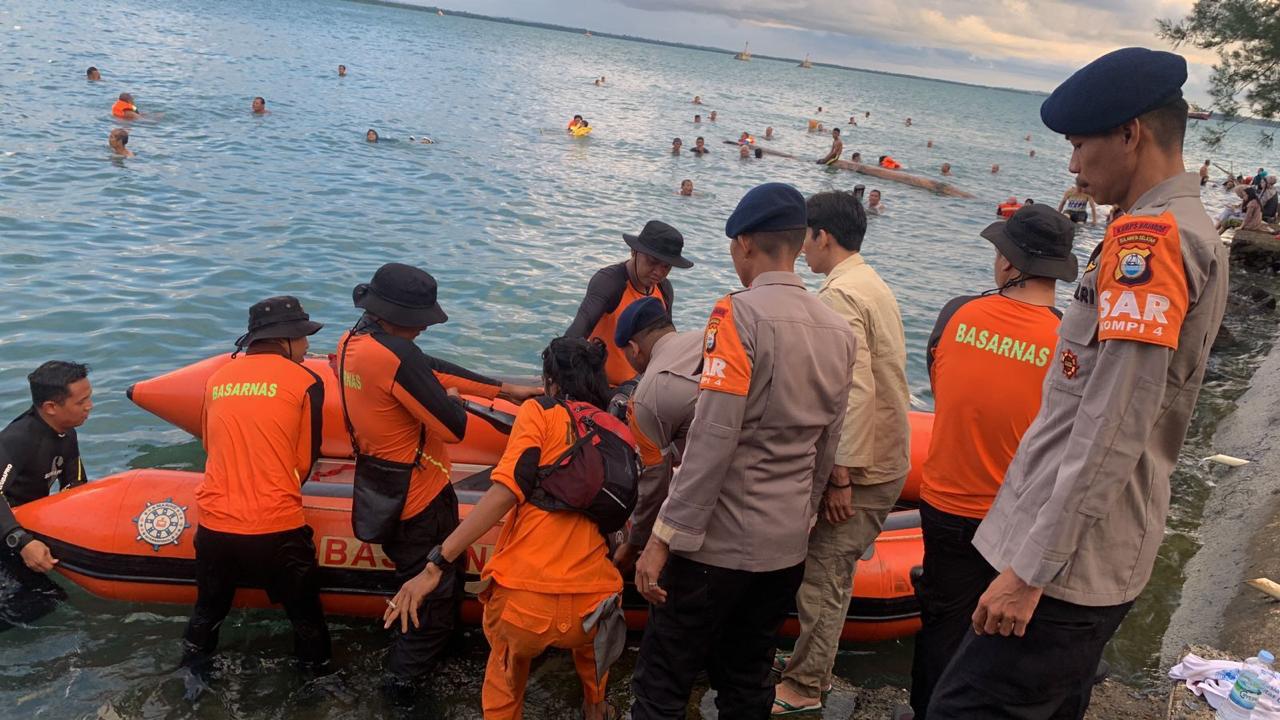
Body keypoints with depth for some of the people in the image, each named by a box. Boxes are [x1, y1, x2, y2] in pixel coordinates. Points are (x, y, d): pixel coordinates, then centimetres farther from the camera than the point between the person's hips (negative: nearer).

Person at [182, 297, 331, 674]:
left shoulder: (217, 377, 7)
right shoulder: (305, 381, -4)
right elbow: (305, 461, 2)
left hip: (214, 524, 4)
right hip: (276, 528, -4)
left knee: (207, 612, 26)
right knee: (305, 615, 16)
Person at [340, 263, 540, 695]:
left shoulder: (351, 341, 1)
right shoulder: (396, 354, -29)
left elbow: (432, 368, 5)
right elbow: (454, 428, -27)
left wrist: (504, 391, 7)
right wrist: (452, 399, -3)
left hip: (381, 492, 9)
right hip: (419, 497, -9)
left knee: (414, 577, 28)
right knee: (439, 591, 10)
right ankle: (403, 678, 22)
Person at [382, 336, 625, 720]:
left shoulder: (539, 413, 2)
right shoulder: (618, 432, 15)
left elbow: (505, 492, -11)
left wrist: (436, 565, -13)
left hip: (524, 597, -3)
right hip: (593, 604, 4)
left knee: (507, 664, 32)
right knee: (590, 645, 40)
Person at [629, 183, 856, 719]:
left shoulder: (740, 314, -15)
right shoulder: (838, 330, 5)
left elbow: (711, 439, -21)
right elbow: (825, 451, 12)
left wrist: (665, 536, -17)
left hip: (719, 541, -7)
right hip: (788, 547, 7)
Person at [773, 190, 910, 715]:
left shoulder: (840, 294, -17)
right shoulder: (874, 286, 14)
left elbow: (856, 388, -25)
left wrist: (841, 476, -23)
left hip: (860, 468, -10)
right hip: (887, 457, 10)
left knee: (822, 574, 0)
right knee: (829, 571, 19)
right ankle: (815, 668, 31)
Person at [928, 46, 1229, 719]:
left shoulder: (1147, 237, -16)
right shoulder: (1199, 234, 17)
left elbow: (1111, 431, -23)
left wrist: (1032, 569, -20)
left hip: (1069, 564, -10)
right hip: (1106, 563, 10)